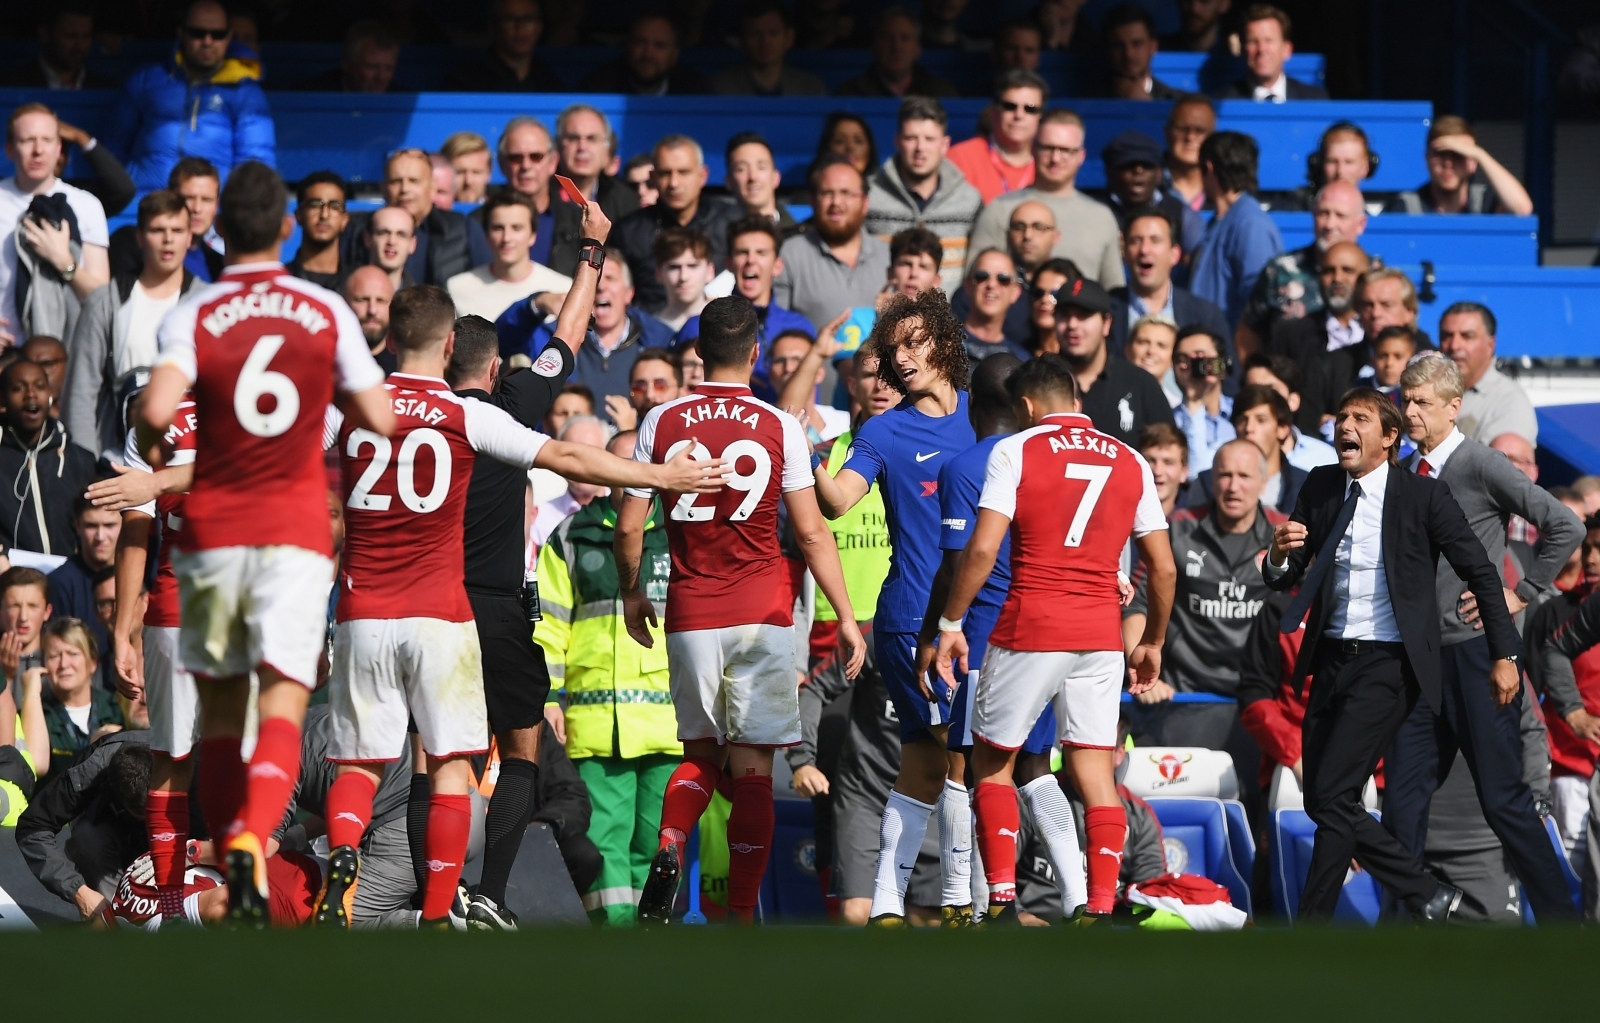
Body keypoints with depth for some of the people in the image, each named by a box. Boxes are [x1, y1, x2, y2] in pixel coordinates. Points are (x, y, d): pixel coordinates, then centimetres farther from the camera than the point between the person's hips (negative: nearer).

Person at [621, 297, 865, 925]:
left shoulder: (662, 423, 0)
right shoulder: (779, 426, -4)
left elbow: (628, 526, 3)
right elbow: (811, 532, -4)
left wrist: (631, 594, 21)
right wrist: (846, 616, 4)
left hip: (689, 614, 2)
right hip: (762, 615, -2)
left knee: (701, 754, 17)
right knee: (752, 770, 3)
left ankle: (669, 849, -10)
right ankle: (742, 911, 1)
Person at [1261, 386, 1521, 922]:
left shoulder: (1423, 496, -6)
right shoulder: (1319, 487, 7)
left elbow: (1481, 572, 0)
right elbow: (1286, 578, 8)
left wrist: (1504, 656, -2)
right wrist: (1279, 557, -16)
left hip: (1388, 663, -6)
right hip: (1331, 660, 6)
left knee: (1333, 796, -13)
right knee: (1323, 804, 6)